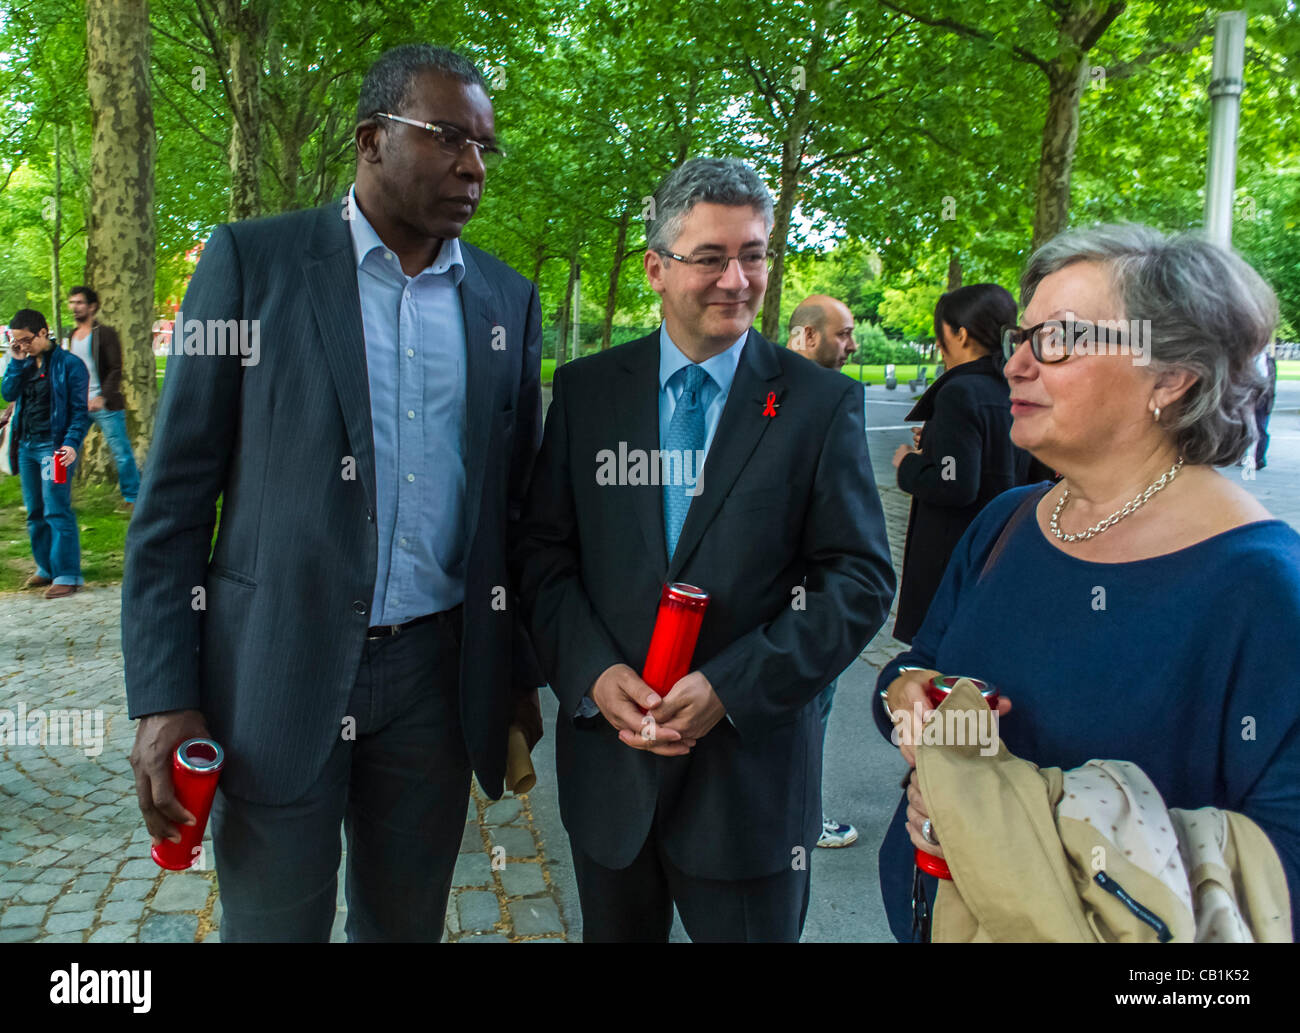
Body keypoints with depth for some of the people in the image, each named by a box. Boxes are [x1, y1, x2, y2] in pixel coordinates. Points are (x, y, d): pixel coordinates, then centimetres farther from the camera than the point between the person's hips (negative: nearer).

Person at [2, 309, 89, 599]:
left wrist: (71, 443, -21)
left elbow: (79, 411, -10)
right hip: (26, 445, 8)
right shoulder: (25, 364, 13)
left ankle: (67, 575, -5)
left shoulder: (68, 365, -7)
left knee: (57, 512, -9)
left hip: (53, 446, -7)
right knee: (35, 512, 12)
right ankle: (46, 568, 23)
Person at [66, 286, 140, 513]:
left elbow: (116, 370, -12)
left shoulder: (105, 333, -5)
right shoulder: (73, 336, 15)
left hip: (105, 406, -6)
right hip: (78, 406, 6)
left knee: (121, 452, -1)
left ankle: (132, 497, 10)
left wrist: (102, 397, -24)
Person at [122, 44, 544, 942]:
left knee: (408, 924, 16)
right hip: (278, 668, -2)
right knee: (272, 923, 10)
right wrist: (164, 697, -8)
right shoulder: (254, 260, -3)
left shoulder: (507, 299, 7)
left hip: (437, 673, 3)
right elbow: (176, 491, -3)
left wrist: (520, 674, 11)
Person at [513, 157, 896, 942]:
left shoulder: (823, 403, -5)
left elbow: (861, 579, -8)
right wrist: (594, 672, -14)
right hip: (608, 754, 2)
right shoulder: (586, 389, 1)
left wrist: (732, 687, -17)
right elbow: (544, 551, 1)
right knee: (613, 930, 22)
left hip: (752, 766, -2)